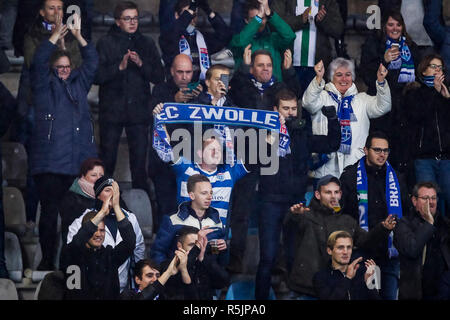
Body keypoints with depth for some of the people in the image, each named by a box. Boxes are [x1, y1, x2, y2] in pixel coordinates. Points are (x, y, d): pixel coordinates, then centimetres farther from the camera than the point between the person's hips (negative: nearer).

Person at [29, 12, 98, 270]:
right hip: (49, 162, -3)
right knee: (50, 212, -5)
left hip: (79, 161, 3)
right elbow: (39, 61, -4)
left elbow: (92, 62, 15)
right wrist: (57, 35, -7)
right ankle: (47, 260, 0)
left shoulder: (79, 83, 20)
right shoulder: (44, 85, 10)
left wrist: (79, 36, 7)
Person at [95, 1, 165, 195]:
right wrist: (119, 67, -18)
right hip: (111, 111, -2)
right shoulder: (105, 43, 3)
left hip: (139, 111, 2)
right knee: (107, 160, 1)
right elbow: (97, 75, -5)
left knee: (140, 160, 1)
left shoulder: (147, 44, 11)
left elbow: (159, 77, 5)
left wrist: (141, 64, -11)